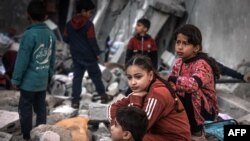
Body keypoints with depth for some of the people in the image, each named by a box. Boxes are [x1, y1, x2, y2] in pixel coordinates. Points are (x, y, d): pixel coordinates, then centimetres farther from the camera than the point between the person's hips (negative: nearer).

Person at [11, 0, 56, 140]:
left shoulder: (29, 34, -19)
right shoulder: (51, 34, 1)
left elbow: (22, 59, -16)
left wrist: (16, 79, -8)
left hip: (29, 81, -6)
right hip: (43, 81, 6)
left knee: (25, 109, 5)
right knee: (41, 109, 14)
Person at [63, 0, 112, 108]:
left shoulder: (69, 24, 4)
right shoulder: (88, 24, -15)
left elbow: (65, 39, 9)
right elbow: (92, 41, -16)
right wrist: (97, 53, -5)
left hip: (76, 56, 5)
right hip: (88, 56, -5)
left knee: (77, 77, 7)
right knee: (96, 76, 8)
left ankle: (75, 100, 3)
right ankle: (103, 96, 18)